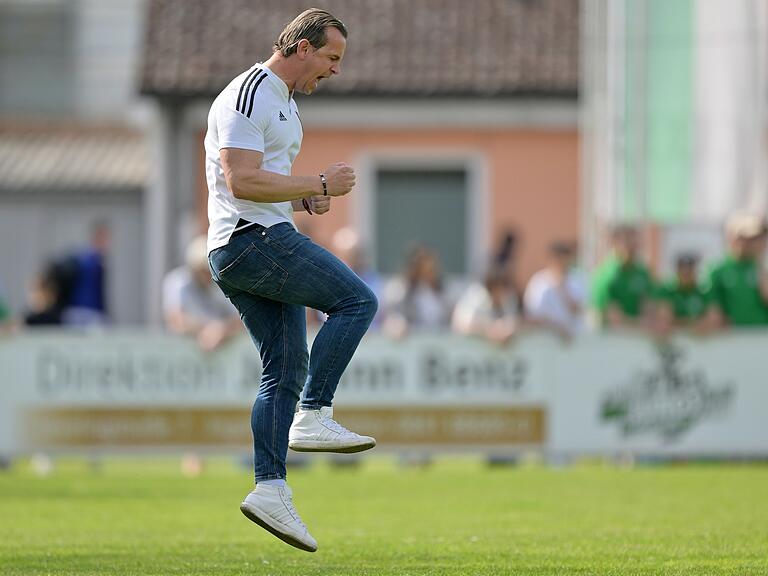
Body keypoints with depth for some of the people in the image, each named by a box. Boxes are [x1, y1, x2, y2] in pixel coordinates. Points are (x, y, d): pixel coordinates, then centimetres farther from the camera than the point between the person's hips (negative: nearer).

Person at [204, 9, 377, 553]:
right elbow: (242, 182, -22)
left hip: (266, 242, 10)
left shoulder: (283, 102, 22)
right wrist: (320, 185, -18)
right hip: (250, 240, -10)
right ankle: (313, 416, -14)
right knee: (357, 301, -14)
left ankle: (270, 488, 4)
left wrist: (307, 200, 11)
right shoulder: (248, 97, -12)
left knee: (286, 370, 6)